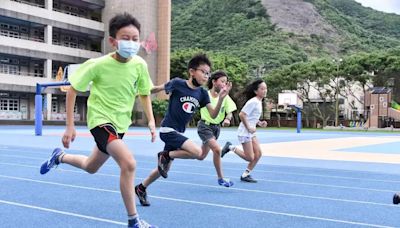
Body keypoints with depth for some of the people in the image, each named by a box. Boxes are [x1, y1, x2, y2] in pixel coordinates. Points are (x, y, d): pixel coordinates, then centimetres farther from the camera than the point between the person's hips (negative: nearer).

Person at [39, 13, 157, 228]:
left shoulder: (140, 65, -9)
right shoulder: (98, 65, -20)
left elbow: (144, 94, 8)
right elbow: (72, 91, -9)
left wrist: (151, 121, -3)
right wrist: (70, 126, -11)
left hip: (120, 123, 6)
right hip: (101, 120, -6)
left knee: (91, 167, 24)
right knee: (129, 163, -27)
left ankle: (59, 156, 55)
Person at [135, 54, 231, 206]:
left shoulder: (202, 93, 1)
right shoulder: (178, 83, -12)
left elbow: (213, 115, -5)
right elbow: (157, 89, 0)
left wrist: (221, 98, -18)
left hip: (178, 132, 7)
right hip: (168, 129, -7)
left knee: (164, 168, 16)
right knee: (197, 152, -24)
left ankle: (141, 188, 37)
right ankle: (165, 155, -3)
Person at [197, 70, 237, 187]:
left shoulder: (225, 97, -6)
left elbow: (229, 112, -5)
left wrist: (227, 119, -23)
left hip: (216, 127, 5)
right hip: (205, 126, -5)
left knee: (201, 156, 12)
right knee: (217, 149, -22)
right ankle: (220, 178, -6)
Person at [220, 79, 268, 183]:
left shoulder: (259, 102, 11)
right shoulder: (253, 102, -18)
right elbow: (242, 114, -23)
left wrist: (259, 123, 6)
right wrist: (248, 128, -20)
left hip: (251, 132, 9)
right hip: (244, 132, -9)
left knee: (258, 154, 4)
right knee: (250, 158, -5)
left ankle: (245, 175, 15)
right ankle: (231, 147, 11)